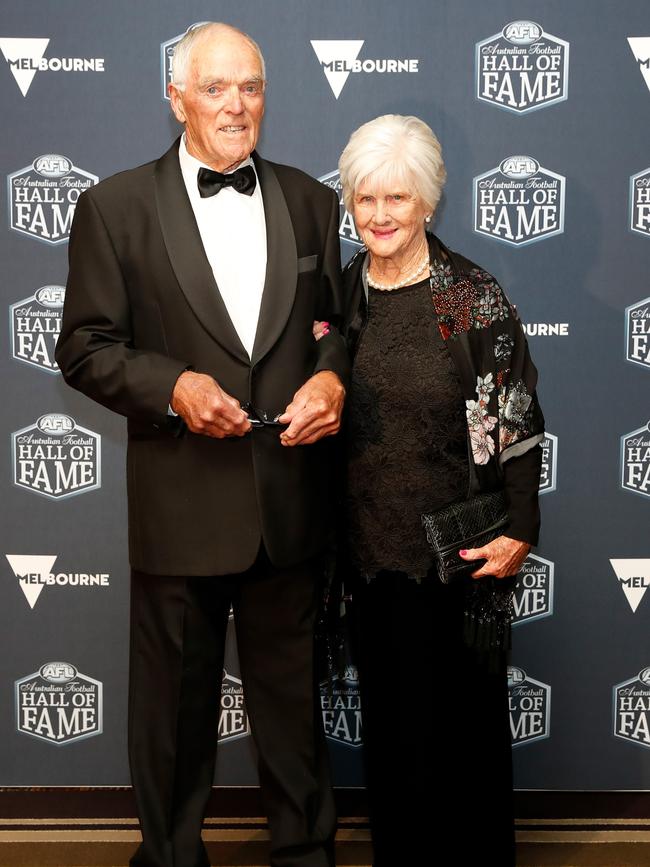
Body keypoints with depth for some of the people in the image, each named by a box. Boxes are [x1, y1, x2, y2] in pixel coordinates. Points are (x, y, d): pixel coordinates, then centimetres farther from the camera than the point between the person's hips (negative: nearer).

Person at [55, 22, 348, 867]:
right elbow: (86, 348, -2)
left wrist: (333, 377, -8)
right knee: (175, 706, 13)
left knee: (293, 698, 17)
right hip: (180, 506, -2)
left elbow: (339, 322, 13)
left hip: (291, 503, 3)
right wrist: (173, 386, -18)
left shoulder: (309, 201, 8)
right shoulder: (116, 206, -2)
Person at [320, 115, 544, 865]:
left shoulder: (474, 296, -9)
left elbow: (516, 422, -7)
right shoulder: (341, 293, 4)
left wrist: (520, 531, -11)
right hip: (371, 543, 4)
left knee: (461, 713, 7)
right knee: (386, 712, 14)